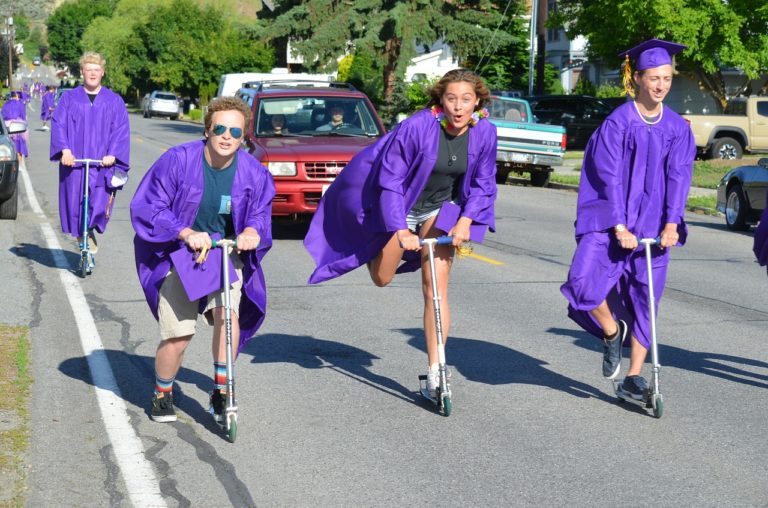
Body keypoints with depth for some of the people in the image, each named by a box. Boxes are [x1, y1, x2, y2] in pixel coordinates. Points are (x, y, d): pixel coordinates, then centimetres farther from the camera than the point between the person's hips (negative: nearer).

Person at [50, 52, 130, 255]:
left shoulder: (114, 101, 8)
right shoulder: (69, 98, 9)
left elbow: (121, 130, 2)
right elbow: (58, 124, 0)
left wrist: (112, 154, -13)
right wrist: (65, 150, -16)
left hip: (103, 163, -1)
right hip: (74, 161, 1)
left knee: (100, 205, -13)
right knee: (74, 205, 2)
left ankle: (89, 230, 13)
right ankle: (83, 234, 25)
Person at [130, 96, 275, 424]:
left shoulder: (253, 173, -6)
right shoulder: (177, 161, -15)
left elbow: (260, 214, 3)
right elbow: (146, 208, -14)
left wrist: (253, 231, -22)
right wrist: (185, 233, -27)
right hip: (180, 253, -2)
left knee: (227, 312, -25)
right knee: (177, 336, -8)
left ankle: (221, 393, -5)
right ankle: (162, 395, 23)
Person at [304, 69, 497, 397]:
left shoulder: (484, 133, -16)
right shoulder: (416, 128, -29)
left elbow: (483, 184, -5)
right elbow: (390, 181, -23)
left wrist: (466, 221, -19)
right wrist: (400, 230, -30)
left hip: (441, 209, 2)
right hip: (401, 208, -2)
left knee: (436, 287, -8)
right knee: (382, 279, 11)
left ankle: (434, 370, -5)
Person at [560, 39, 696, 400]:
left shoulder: (677, 128, 6)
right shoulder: (617, 123, -6)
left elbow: (679, 177, 1)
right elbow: (609, 178, -9)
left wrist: (672, 223, -12)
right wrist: (618, 227, -17)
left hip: (654, 226, 3)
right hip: (612, 221, -3)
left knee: (645, 298, 4)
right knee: (584, 282, -21)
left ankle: (633, 377, 15)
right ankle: (612, 332, 8)